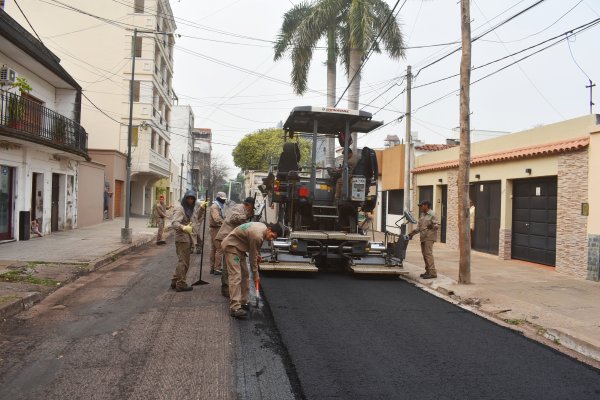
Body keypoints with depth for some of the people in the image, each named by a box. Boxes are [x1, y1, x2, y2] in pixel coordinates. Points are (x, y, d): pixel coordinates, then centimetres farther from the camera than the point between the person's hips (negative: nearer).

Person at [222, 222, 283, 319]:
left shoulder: (263, 227, 0)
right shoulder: (257, 235, -29)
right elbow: (252, 256, -19)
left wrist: (258, 254, 11)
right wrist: (255, 274, -9)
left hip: (238, 247, 11)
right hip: (231, 246, -11)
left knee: (245, 275, 10)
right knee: (236, 276, -18)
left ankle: (243, 303, 15)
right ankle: (235, 308, -22)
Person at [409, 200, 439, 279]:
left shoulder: (432, 214, -8)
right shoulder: (422, 214, 18)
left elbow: (437, 225, -13)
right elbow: (419, 226, 21)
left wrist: (432, 226, -32)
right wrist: (413, 233, 16)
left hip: (429, 237, -9)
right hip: (423, 237, 9)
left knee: (428, 253, -14)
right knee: (425, 254, 10)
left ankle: (432, 273, -14)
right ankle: (428, 271, 18)